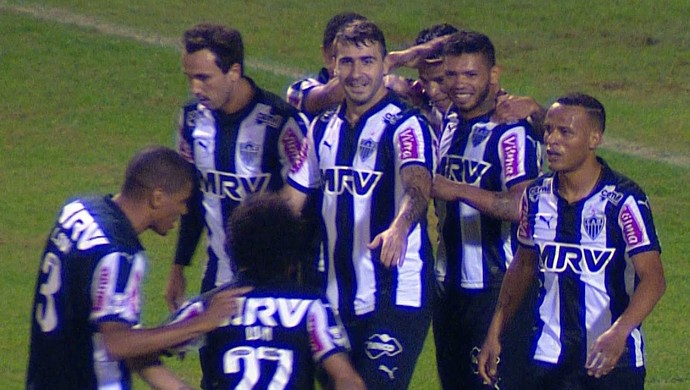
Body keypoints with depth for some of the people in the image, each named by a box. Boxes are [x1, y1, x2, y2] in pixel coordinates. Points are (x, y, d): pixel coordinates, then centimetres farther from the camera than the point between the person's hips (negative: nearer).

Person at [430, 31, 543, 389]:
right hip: (449, 286, 8)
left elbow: (522, 207, -27)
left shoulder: (511, 131, -15)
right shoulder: (450, 122, 11)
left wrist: (458, 191, -29)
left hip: (498, 290, -8)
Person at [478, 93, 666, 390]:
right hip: (550, 360, 4)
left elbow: (653, 279, -20)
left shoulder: (624, 200, -13)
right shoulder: (537, 196, 5)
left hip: (615, 361, -4)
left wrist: (619, 332, -36)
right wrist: (494, 333, 16)